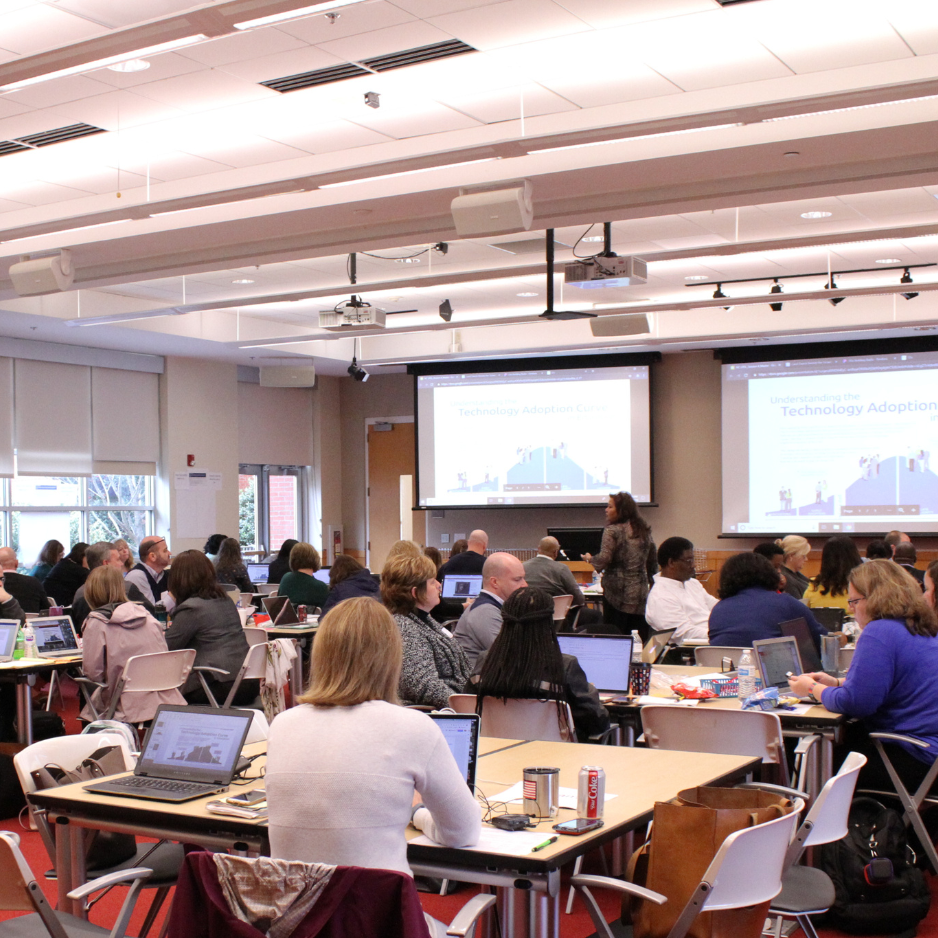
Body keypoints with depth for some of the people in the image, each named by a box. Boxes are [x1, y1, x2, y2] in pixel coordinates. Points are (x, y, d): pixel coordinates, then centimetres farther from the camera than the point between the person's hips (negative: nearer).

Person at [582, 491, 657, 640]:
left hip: (617, 592, -5)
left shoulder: (612, 531, -7)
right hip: (640, 594, 5)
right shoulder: (645, 531, 12)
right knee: (644, 639, 6)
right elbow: (653, 564, 17)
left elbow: (604, 560, -15)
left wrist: (590, 559, 4)